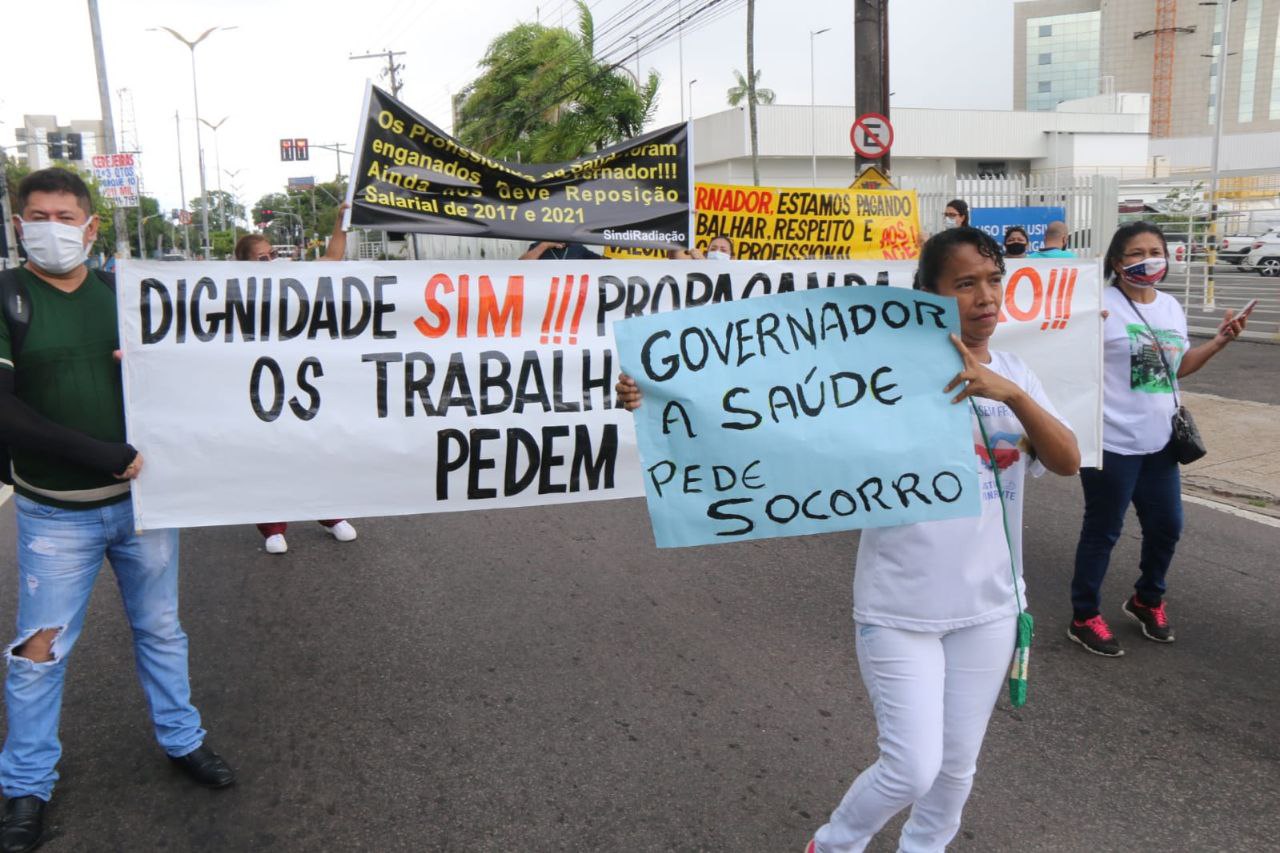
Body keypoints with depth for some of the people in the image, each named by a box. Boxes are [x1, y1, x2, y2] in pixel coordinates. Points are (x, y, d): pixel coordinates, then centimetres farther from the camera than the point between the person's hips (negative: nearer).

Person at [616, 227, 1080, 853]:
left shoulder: (1013, 378, 2)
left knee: (956, 764, 16)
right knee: (913, 767, -2)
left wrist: (1011, 394, -30)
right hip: (899, 609, -4)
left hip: (987, 608, 5)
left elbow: (1068, 462, -11)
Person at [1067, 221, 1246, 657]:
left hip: (1159, 441, 7)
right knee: (1103, 531, 3)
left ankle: (1147, 600, 40)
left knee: (1166, 526, 17)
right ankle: (1085, 617, 19)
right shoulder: (1101, 306, -14)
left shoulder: (1172, 307, 10)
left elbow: (1178, 368, 20)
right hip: (1112, 442, -7)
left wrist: (1219, 341, 11)